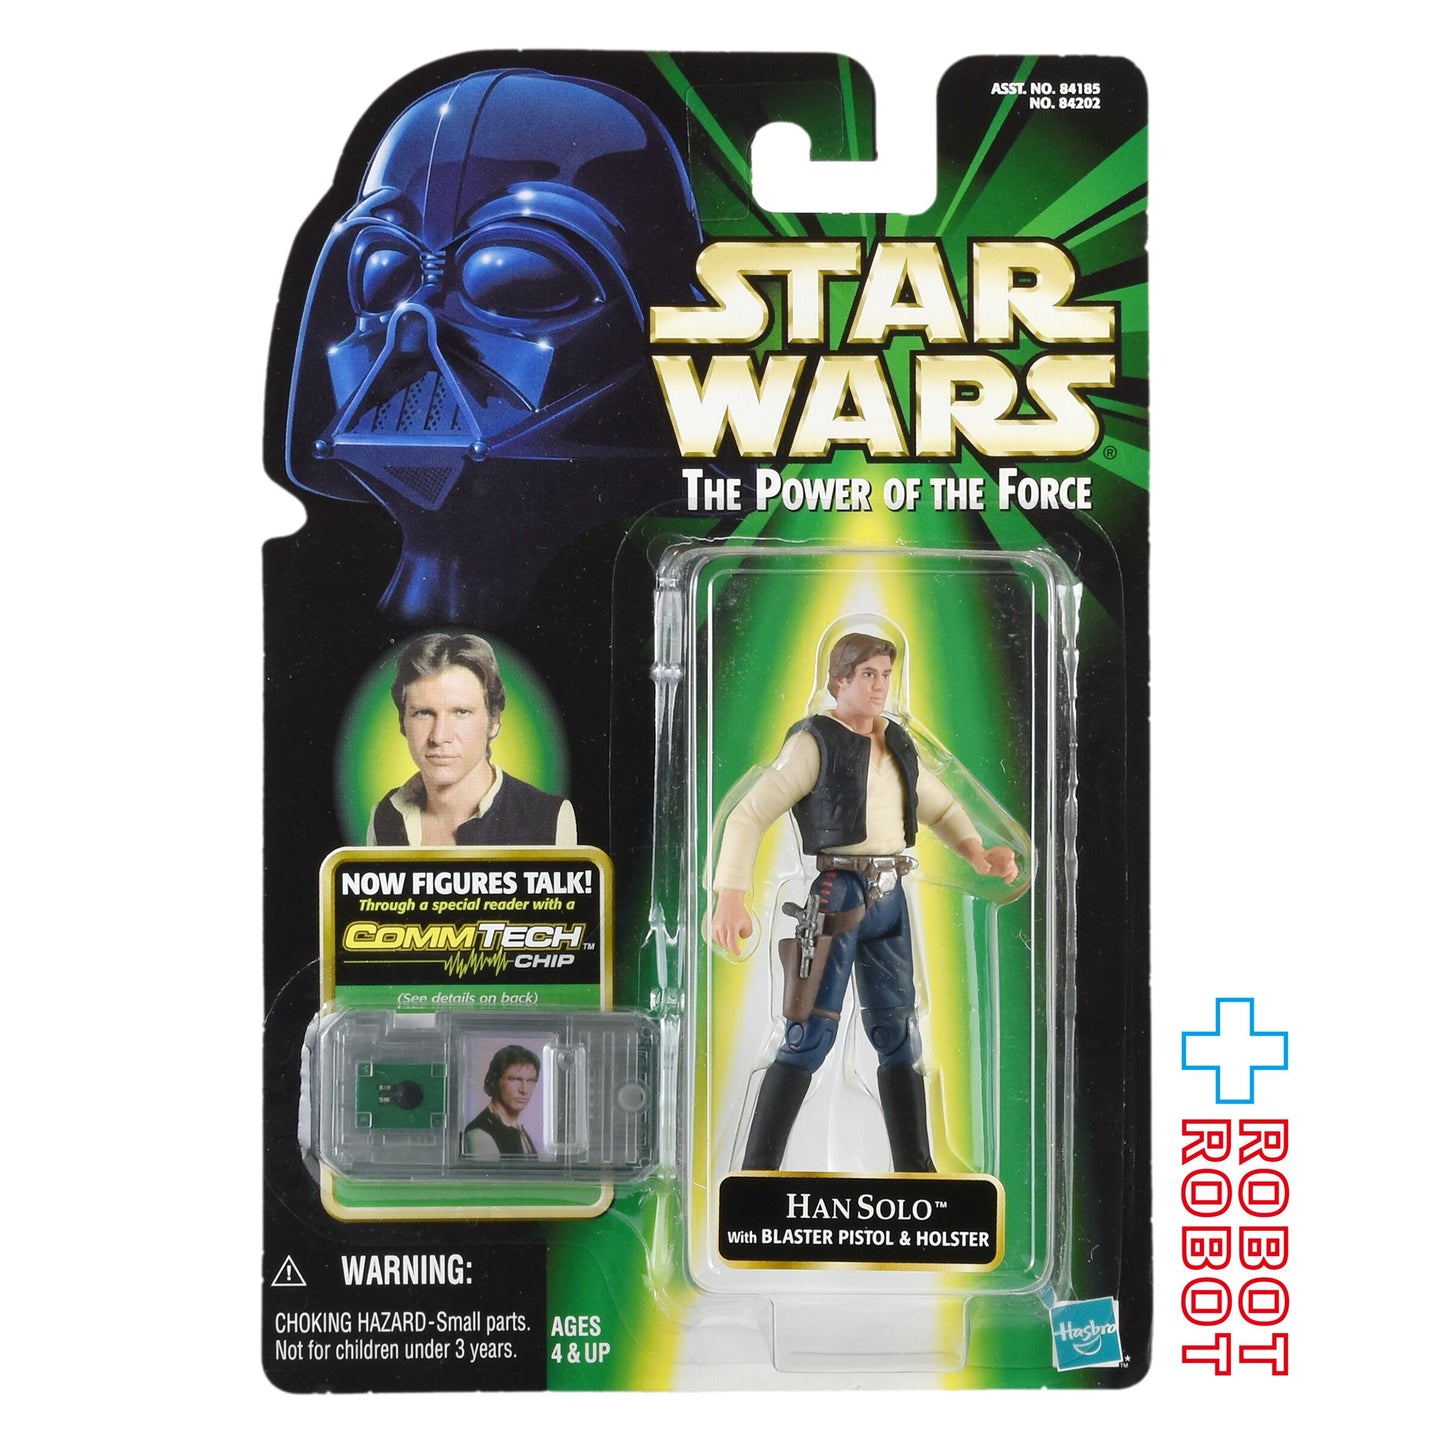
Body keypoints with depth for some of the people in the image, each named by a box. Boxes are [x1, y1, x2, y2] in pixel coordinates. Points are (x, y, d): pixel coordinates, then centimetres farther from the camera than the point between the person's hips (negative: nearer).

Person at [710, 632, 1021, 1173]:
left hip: (889, 899, 7)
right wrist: (730, 897, -25)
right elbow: (748, 817, -13)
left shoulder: (897, 744, 14)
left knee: (897, 1031, 9)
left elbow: (941, 808, 22)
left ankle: (916, 1169, 15)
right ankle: (757, 1170, -6)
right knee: (810, 1035, -12)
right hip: (836, 895, -7)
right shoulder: (814, 743, -7)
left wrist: (978, 854, 1)